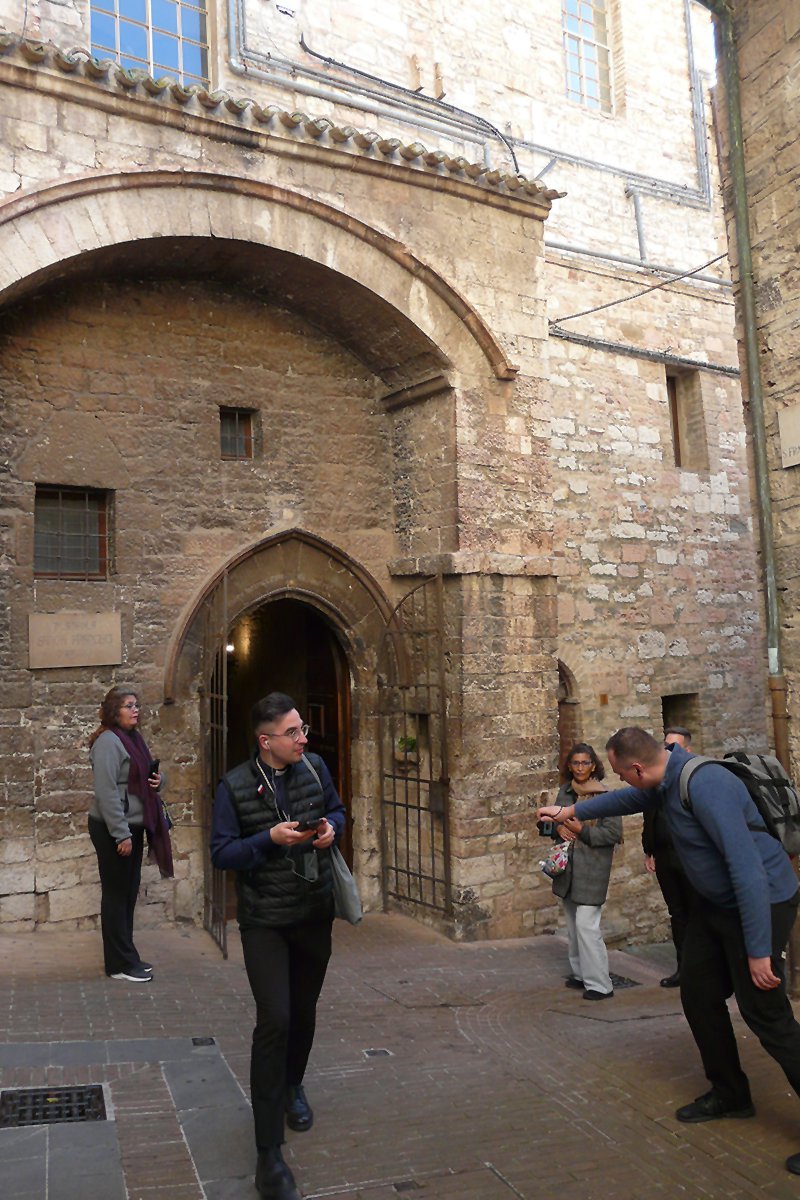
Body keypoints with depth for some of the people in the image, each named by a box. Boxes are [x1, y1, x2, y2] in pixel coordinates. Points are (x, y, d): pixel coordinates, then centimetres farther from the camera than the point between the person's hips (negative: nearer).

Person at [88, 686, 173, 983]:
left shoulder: (135, 738, 11)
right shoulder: (108, 741, -17)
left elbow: (143, 778, 24)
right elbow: (107, 791, -22)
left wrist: (158, 778, 0)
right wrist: (121, 834, -22)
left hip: (133, 826, 9)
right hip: (112, 829, -9)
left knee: (129, 893, 15)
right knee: (116, 894, 1)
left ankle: (127, 957, 26)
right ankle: (120, 964, 11)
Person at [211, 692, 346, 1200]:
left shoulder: (315, 767, -3)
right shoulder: (235, 786, -14)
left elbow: (337, 810, 12)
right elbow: (222, 853, -11)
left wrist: (332, 828, -11)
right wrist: (270, 839, -25)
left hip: (315, 914, 4)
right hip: (265, 921, -4)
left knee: (304, 1012, 20)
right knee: (275, 1020, -13)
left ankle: (293, 1086, 50)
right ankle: (269, 1154, 0)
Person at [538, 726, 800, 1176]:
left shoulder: (705, 785, -31)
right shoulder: (666, 781, -1)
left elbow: (748, 866, -32)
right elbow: (626, 800, 21)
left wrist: (758, 950, -28)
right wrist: (569, 811, 31)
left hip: (761, 902, -9)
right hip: (715, 901, 9)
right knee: (699, 994, 14)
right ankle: (729, 1094, 31)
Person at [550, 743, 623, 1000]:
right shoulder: (565, 791, 7)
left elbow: (614, 833, -14)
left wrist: (582, 830, -17)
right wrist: (560, 828, -5)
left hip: (592, 870, -7)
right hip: (568, 867, 7)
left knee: (586, 925, -9)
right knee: (573, 924, 16)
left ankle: (599, 985, 1)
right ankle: (580, 973, 30)